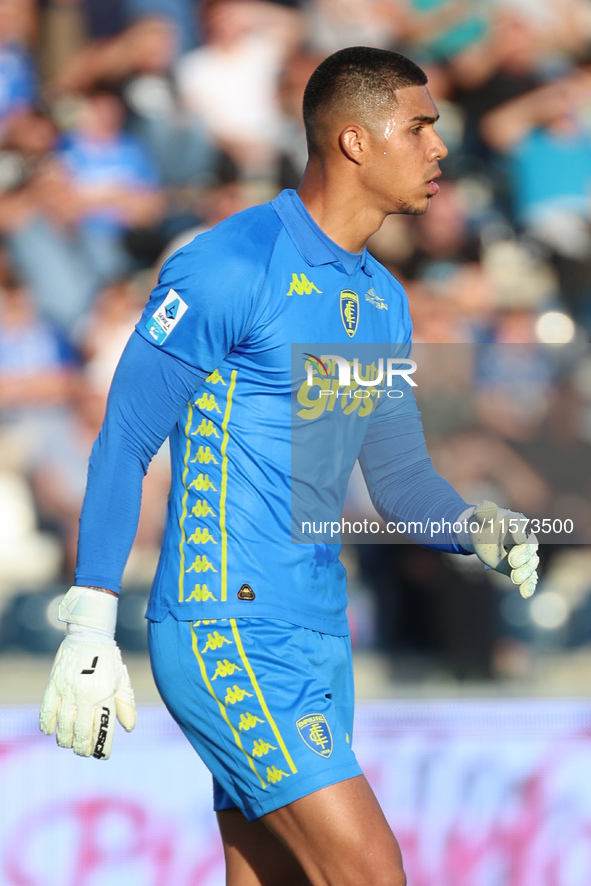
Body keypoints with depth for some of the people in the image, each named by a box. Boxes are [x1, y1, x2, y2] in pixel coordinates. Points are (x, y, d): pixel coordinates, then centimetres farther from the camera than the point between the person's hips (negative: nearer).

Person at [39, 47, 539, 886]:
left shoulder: (383, 301, 15)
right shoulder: (228, 267, -11)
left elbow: (399, 476, 20)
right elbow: (123, 443, -9)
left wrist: (478, 529, -2)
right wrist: (88, 633, -12)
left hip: (318, 643, 9)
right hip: (225, 633, -9)